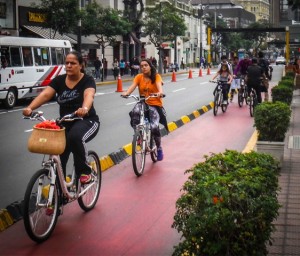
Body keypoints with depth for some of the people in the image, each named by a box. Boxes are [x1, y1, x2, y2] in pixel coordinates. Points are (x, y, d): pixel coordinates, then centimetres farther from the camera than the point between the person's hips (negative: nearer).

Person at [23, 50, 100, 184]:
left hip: (87, 121, -4)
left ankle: (84, 171, -14)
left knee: (75, 137, -36)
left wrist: (84, 109, -56)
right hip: (65, 122, 4)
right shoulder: (59, 80, 0)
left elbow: (89, 95, -32)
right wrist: (30, 108, -35)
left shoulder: (87, 80, -11)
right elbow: (45, 94, -15)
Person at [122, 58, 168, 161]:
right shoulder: (139, 77, 3)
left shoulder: (156, 76, -3)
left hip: (155, 105, -2)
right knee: (135, 111, -35)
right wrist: (126, 93, -35)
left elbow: (159, 85, -23)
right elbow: (133, 86, -13)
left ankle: (159, 148, 7)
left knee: (154, 127, -21)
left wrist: (160, 92, -46)